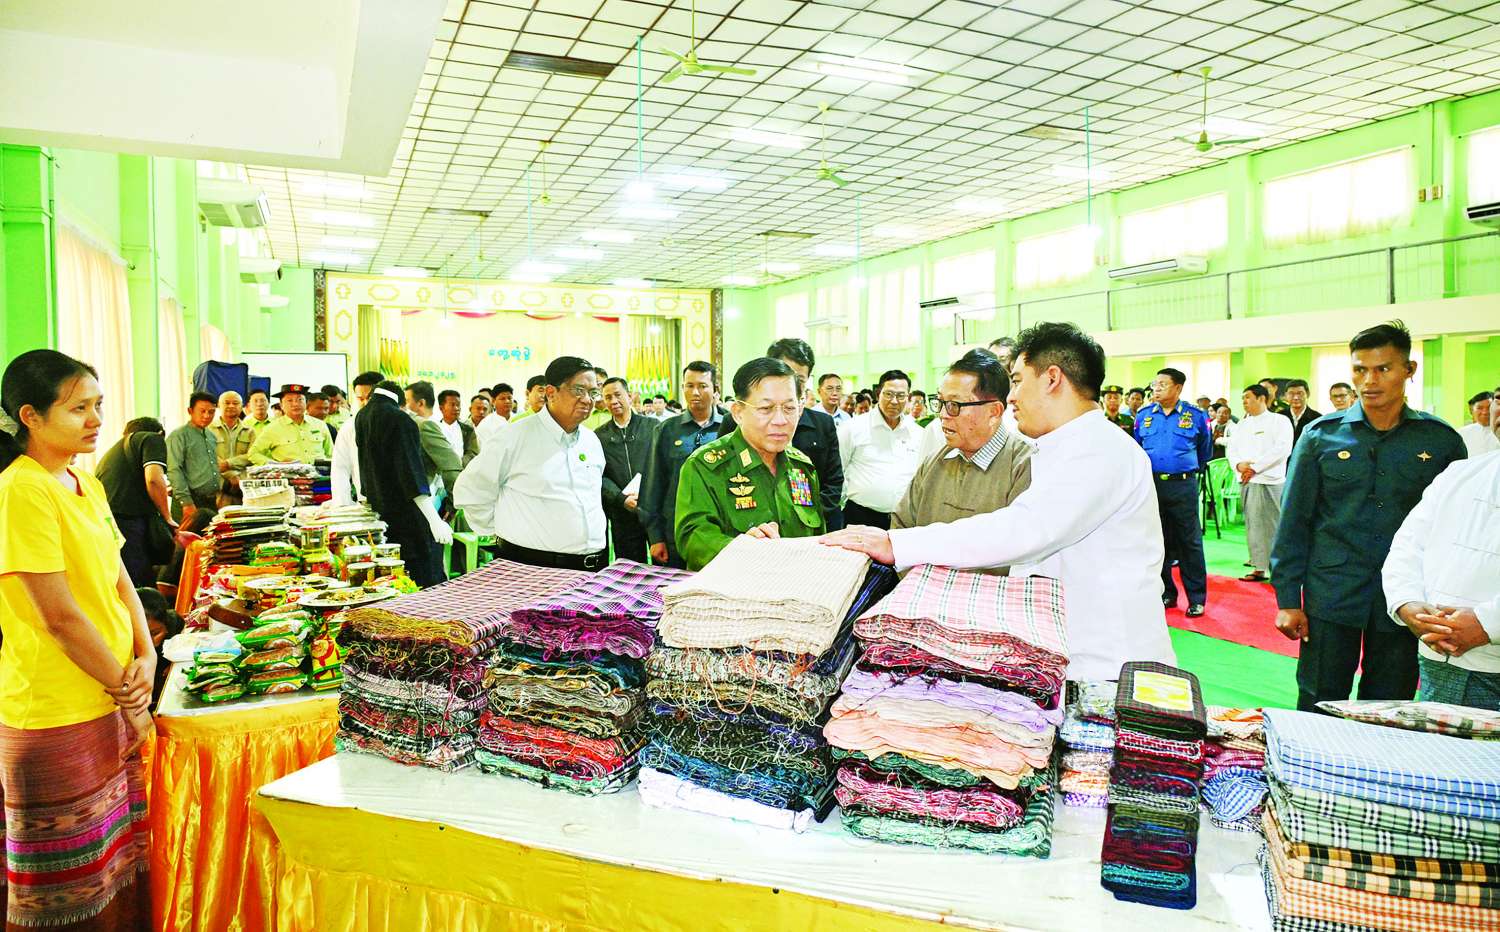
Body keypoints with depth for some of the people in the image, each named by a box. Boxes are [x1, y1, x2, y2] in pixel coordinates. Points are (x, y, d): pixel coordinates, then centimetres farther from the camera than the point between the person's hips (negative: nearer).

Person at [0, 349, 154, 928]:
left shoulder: (86, 485, 8)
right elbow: (60, 616, -19)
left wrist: (146, 658, -4)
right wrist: (127, 695, -11)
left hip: (113, 702, 8)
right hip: (57, 721, -8)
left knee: (119, 865, 18)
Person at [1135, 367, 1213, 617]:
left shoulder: (1195, 415, 1)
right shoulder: (1144, 415, 6)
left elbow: (1205, 450, 16)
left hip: (1183, 486, -3)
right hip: (1152, 484, 3)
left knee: (1190, 542, 0)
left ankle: (1197, 598, 9)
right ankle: (1166, 593, 19)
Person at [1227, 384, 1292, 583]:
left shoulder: (1279, 421, 0)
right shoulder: (1242, 424, 20)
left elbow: (1282, 449, -11)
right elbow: (1231, 449, 14)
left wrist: (1255, 467, -13)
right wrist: (1239, 464, -8)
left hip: (1269, 481, -6)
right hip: (1245, 481, 6)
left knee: (1271, 525, -8)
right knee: (1252, 524, 5)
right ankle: (1258, 567, 10)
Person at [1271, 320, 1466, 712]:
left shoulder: (1441, 440, 2)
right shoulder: (1322, 435, 0)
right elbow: (1294, 522, 1)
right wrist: (1287, 599, -3)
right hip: (1331, 597, -1)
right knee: (1318, 710, 6)